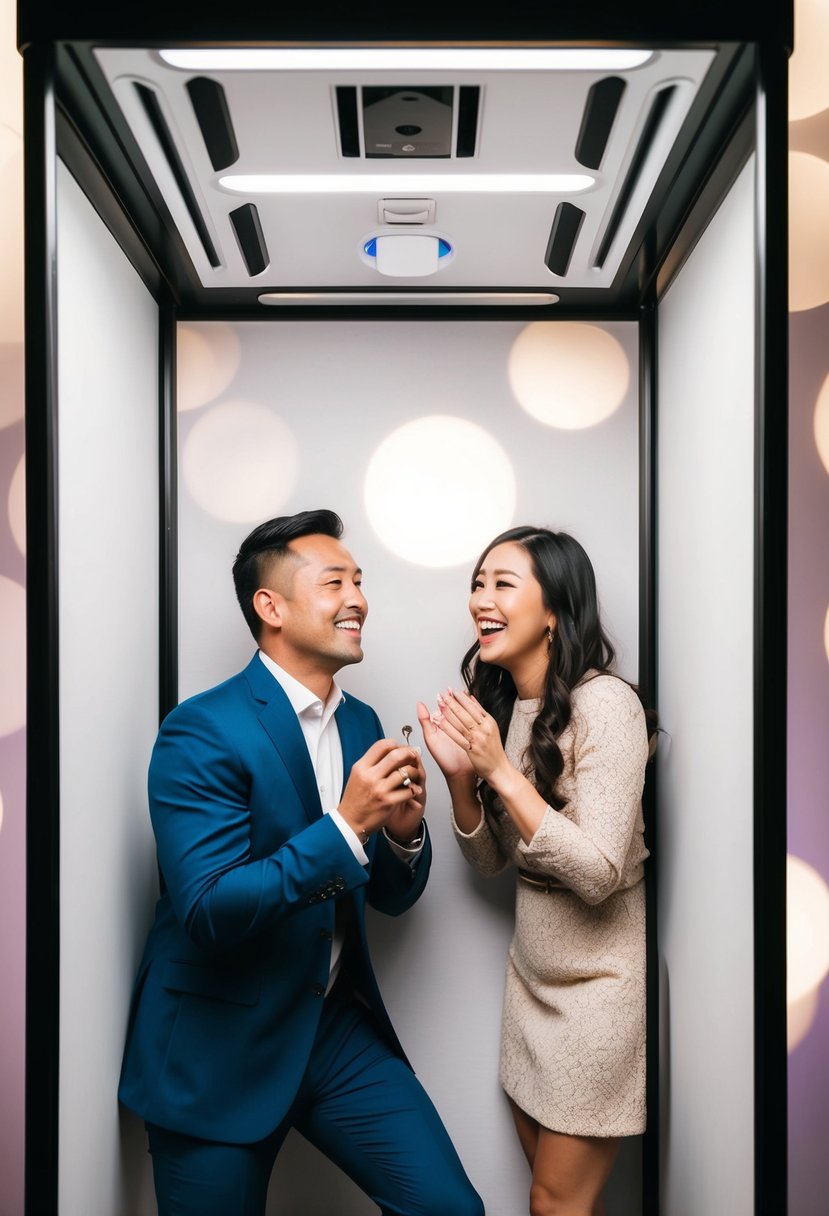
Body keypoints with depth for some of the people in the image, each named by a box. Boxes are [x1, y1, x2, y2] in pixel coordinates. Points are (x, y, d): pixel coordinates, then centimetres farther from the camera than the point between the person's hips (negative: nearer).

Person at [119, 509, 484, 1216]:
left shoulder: (361, 723, 3)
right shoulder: (201, 732, -17)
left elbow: (391, 898, 9)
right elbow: (207, 910, -24)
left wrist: (404, 829, -13)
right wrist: (345, 826, -29)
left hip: (339, 1026, 6)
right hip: (218, 1048, -5)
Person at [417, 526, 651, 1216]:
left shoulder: (605, 704, -21)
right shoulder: (497, 701, 0)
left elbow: (598, 875, -25)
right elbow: (490, 860, 5)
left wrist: (501, 771, -27)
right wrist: (459, 775, -12)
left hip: (598, 981, -7)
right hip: (531, 970, 7)